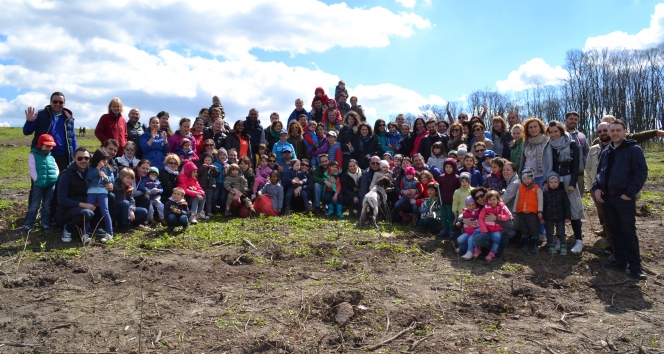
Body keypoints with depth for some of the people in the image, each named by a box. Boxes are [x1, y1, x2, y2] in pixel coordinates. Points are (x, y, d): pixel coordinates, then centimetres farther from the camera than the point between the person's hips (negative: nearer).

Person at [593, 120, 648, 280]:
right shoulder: (606, 152, 14)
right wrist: (597, 187, 3)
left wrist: (629, 193, -16)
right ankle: (620, 260, 21)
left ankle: (635, 266, 2)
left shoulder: (634, 149, -5)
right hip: (607, 197, 6)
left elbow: (641, 173, -10)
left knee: (629, 231, -3)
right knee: (615, 230, 12)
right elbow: (600, 172, 20)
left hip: (625, 198, -6)